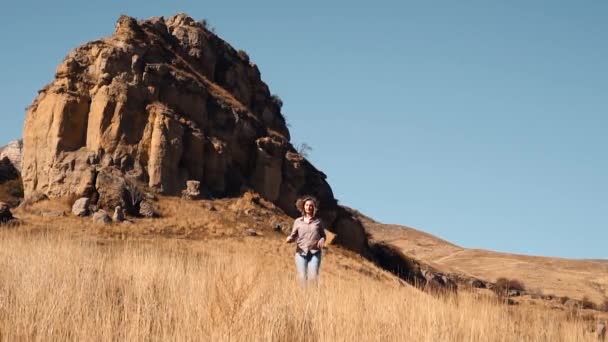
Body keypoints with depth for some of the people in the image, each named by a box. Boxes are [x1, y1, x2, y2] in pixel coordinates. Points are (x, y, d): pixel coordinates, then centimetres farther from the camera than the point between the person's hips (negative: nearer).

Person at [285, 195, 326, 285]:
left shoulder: (318, 221, 10)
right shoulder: (298, 221, 9)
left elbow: (323, 235, 16)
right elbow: (293, 236, 11)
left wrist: (322, 240, -6)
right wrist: (289, 239, -12)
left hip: (315, 253, 0)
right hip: (301, 253, 0)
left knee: (313, 277, -14)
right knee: (302, 277, -9)